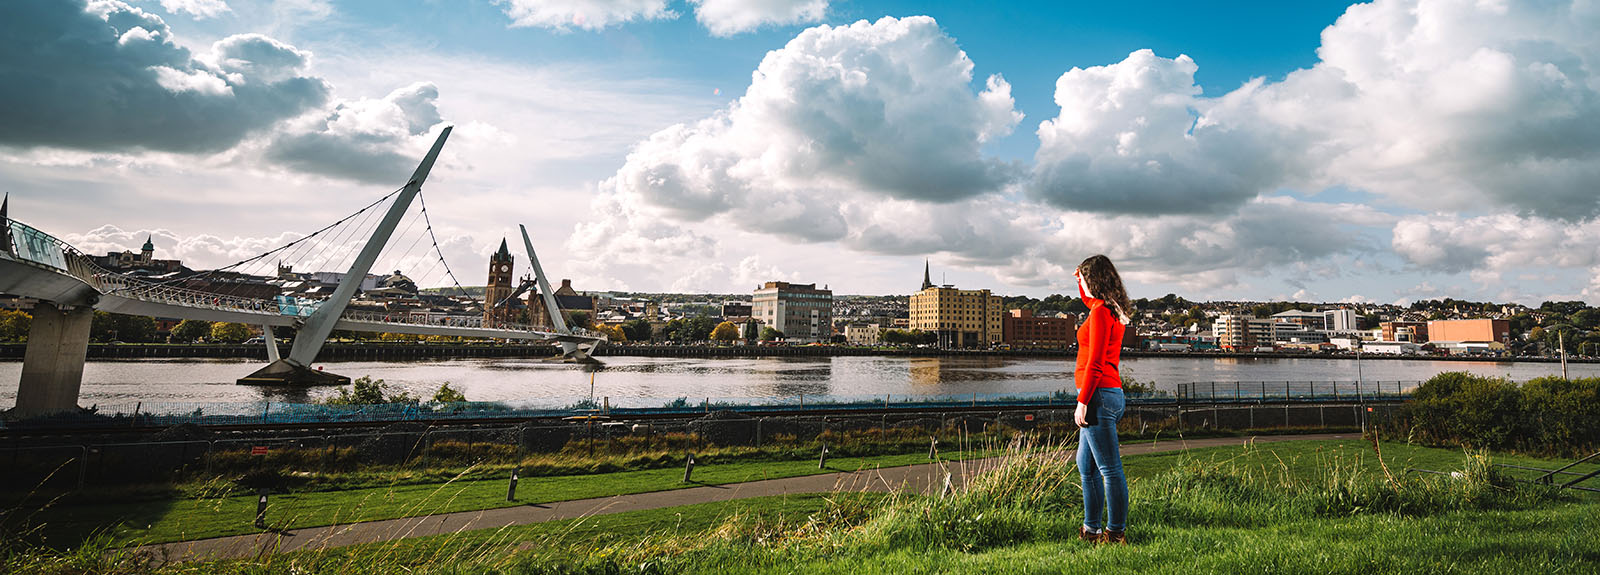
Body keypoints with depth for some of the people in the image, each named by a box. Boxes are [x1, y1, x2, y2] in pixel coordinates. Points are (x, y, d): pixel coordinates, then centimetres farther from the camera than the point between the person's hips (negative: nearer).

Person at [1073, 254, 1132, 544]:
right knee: (1086, 465, 17)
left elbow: (1095, 363, -18)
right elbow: (1087, 299, 39)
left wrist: (1083, 401, -17)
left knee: (1110, 469, -3)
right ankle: (1091, 528, 26)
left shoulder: (1101, 312, -14)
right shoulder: (1112, 309, 13)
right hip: (1110, 393, 10)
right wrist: (1080, 279, 27)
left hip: (1099, 394, -10)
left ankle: (1115, 533, 5)